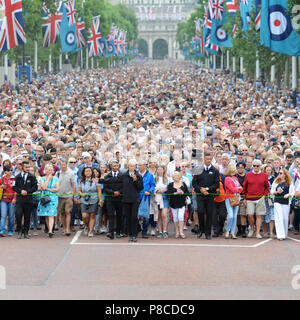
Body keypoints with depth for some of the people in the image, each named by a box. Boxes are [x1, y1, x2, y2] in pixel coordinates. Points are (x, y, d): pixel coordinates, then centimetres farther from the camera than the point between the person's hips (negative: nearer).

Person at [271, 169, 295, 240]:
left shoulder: (290, 182, 4)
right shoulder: (276, 181, 8)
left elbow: (293, 192, 7)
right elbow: (272, 191, 12)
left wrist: (288, 194, -13)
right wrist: (277, 192, -8)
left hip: (286, 202, 0)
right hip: (277, 202, 0)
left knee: (285, 218, 3)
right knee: (279, 218, -9)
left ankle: (284, 235, 16)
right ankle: (280, 235, -11)